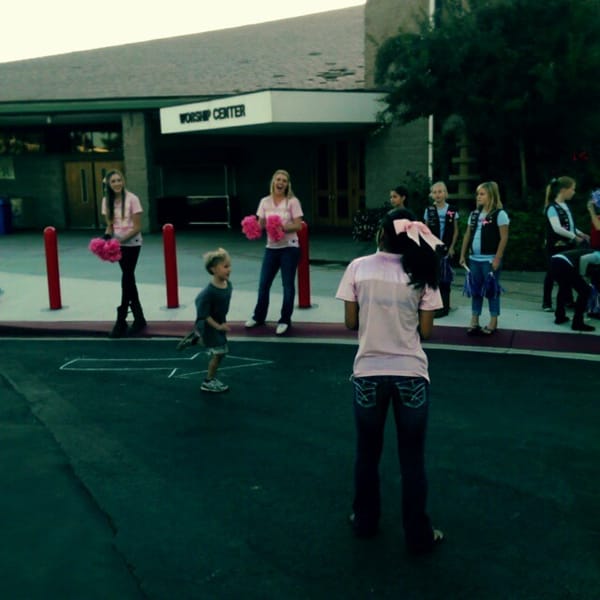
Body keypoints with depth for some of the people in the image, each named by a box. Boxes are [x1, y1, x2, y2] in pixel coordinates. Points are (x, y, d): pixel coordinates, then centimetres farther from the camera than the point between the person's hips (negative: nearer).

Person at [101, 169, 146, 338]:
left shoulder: (132, 199, -13)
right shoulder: (107, 200, 2)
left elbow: (137, 227, -14)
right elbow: (110, 225, 9)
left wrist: (121, 240, -24)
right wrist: (106, 237, -12)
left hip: (132, 243, -5)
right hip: (118, 243, 5)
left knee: (126, 280, -7)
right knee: (129, 280, 10)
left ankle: (121, 321, 0)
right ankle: (139, 319, 20)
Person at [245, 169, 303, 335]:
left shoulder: (292, 201, -6)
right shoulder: (265, 202, 5)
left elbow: (298, 225, -10)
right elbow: (261, 224, 6)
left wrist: (282, 228, -26)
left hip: (289, 248, -4)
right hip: (271, 248, 4)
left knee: (288, 285, 2)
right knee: (263, 284, 10)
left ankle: (285, 320, 16)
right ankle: (259, 316, 29)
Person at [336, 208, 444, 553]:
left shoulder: (359, 268, -4)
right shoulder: (420, 273, -4)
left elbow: (350, 322, -1)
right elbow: (426, 331, -1)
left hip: (368, 372, 0)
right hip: (411, 373, 0)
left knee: (368, 452, 19)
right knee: (412, 458, 13)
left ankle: (366, 521, 35)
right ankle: (419, 535, 24)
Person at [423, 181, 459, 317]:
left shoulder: (452, 210, -1)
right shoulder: (429, 210, 4)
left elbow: (455, 231, 4)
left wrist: (452, 247, -3)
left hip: (445, 249, -2)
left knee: (444, 278, 2)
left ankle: (444, 307, 10)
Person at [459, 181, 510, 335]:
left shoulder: (499, 214, -8)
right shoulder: (474, 214, 11)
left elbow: (504, 238, -12)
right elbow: (467, 235, 15)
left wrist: (497, 258, -15)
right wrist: (463, 255, 11)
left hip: (490, 260, -6)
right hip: (474, 259, 6)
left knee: (492, 290, 2)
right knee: (475, 290, 11)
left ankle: (493, 323, 12)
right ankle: (474, 322, 18)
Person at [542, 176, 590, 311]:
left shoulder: (566, 205, 10)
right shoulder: (552, 207, -16)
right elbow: (557, 228, -25)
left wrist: (581, 234, 5)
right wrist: (575, 237, -20)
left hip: (567, 246, 7)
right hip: (555, 247, -7)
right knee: (552, 274, 1)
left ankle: (568, 300, 23)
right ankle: (546, 303, 11)